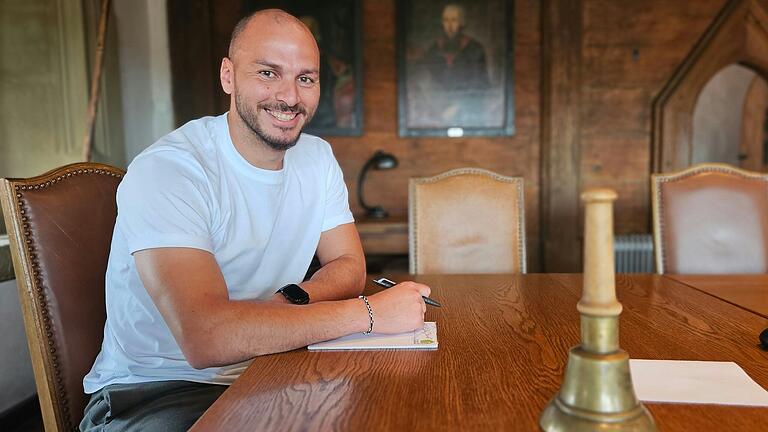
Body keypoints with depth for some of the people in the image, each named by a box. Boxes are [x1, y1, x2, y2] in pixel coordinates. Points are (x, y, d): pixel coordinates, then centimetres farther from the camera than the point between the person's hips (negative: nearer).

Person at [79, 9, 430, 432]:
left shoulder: (317, 157, 2)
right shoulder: (166, 171, -21)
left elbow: (349, 267, 2)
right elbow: (205, 337, -32)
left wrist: (288, 302, -19)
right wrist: (369, 312, -28)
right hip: (155, 392, -6)